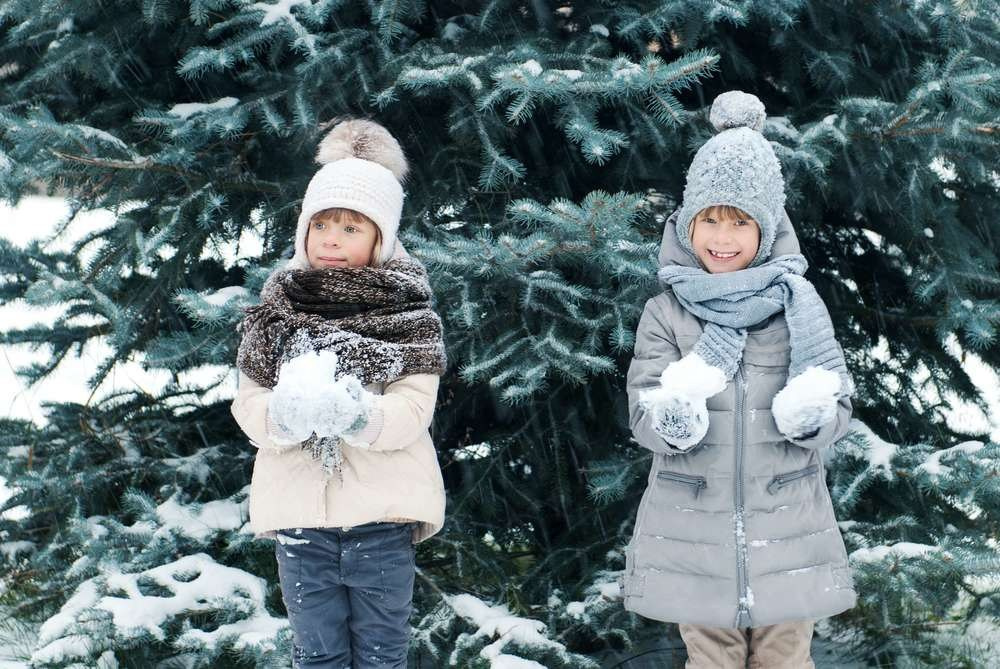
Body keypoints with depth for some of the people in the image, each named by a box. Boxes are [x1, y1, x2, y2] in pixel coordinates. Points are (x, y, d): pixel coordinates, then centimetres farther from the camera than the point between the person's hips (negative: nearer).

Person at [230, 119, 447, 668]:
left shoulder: (407, 313, -2)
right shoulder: (277, 307, 4)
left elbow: (412, 411, -12)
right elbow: (248, 405, -2)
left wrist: (356, 413, -32)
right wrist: (287, 411, -25)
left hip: (381, 515, -2)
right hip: (299, 514, 2)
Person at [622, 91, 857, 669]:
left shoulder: (799, 305, 1)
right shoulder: (667, 313, 0)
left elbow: (840, 407, 0)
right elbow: (644, 419, -4)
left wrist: (812, 416, -23)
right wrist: (673, 419, -27)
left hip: (786, 528, 0)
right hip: (695, 529, 0)